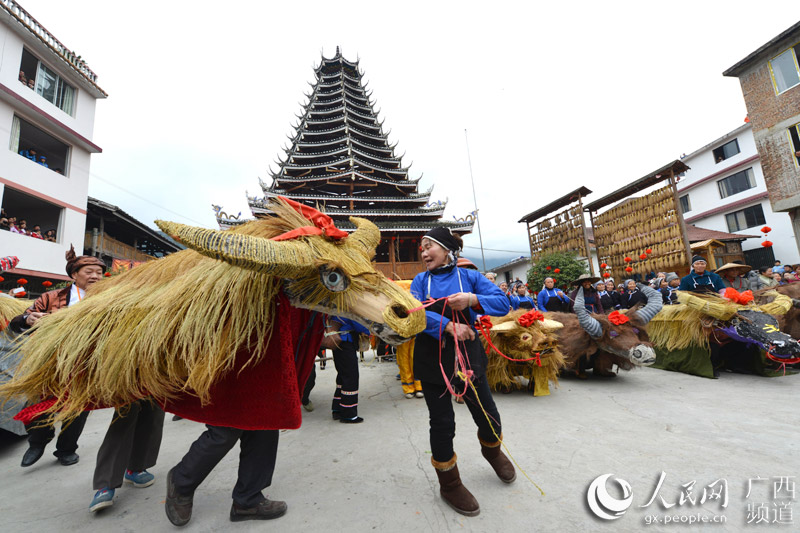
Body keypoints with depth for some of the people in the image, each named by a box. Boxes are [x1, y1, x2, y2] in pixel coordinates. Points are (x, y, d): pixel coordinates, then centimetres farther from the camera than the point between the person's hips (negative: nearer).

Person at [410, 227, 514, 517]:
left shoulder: (468, 276, 0)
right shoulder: (421, 280, 1)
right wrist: (448, 326, -26)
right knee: (442, 424, 8)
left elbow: (502, 303, -6)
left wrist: (473, 299, -23)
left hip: (467, 355, 1)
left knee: (488, 416, 12)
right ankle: (449, 485, 33)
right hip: (433, 359, 0)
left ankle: (492, 450, 50)